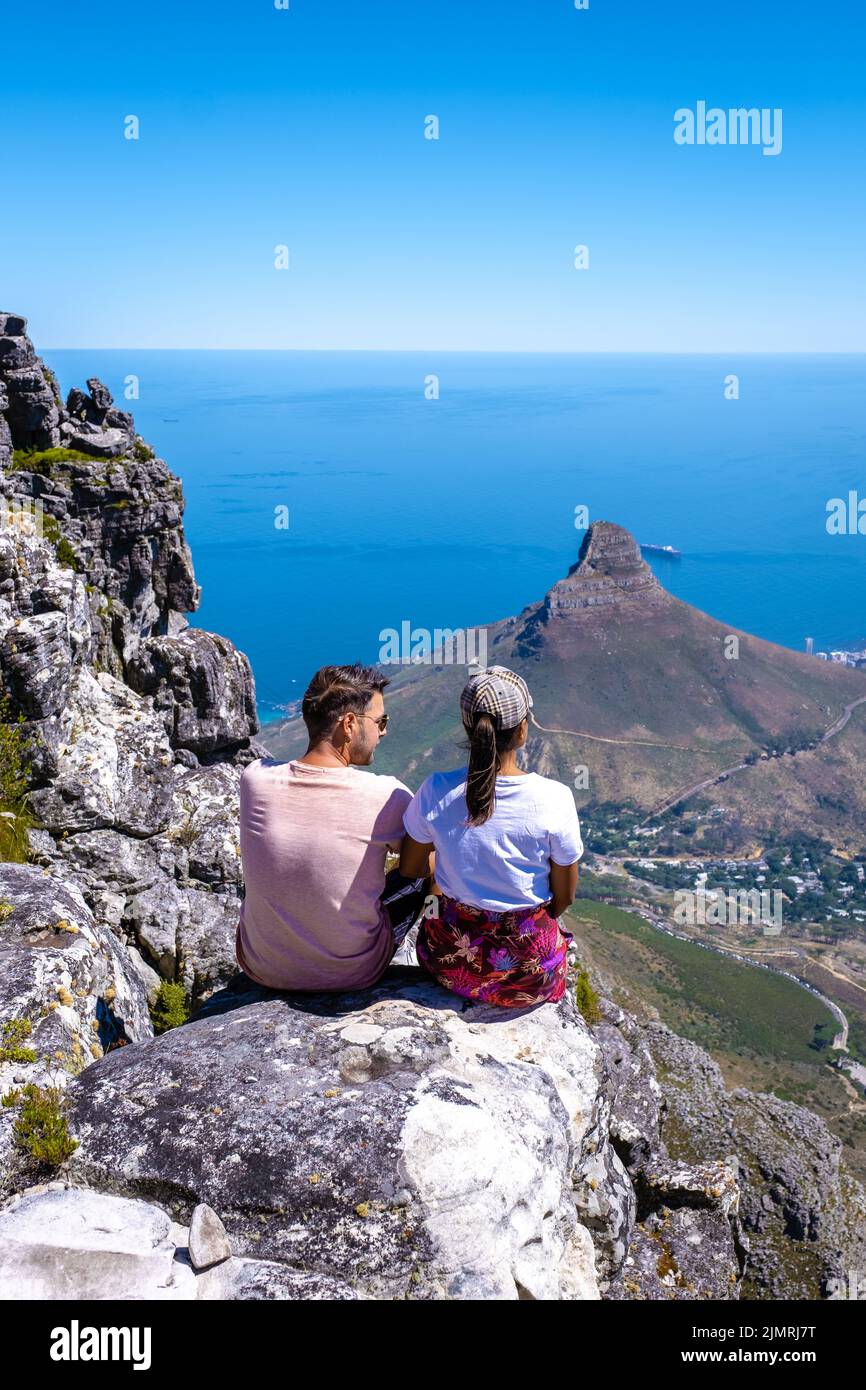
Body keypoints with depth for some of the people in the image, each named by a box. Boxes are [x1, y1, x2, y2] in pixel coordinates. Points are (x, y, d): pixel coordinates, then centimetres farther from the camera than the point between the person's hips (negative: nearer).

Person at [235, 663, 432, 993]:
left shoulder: (255, 778, -16)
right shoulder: (387, 797, -24)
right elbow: (428, 865, -5)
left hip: (261, 968, 3)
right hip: (351, 975, -3)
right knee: (423, 872, 21)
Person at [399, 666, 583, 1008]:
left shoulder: (436, 793, -18)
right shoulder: (554, 799, -22)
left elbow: (409, 872, 0)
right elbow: (565, 897, -8)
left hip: (452, 965, 1)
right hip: (531, 976, -1)